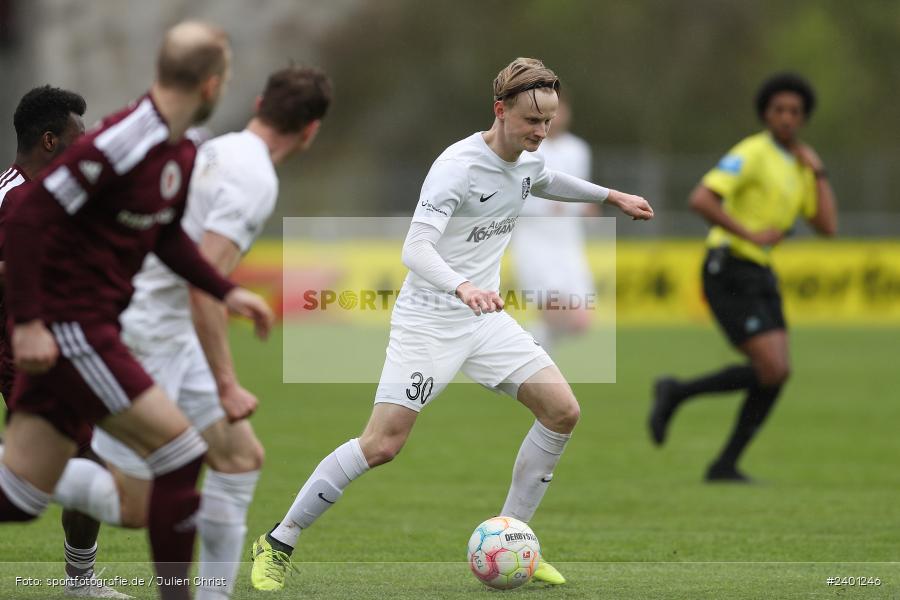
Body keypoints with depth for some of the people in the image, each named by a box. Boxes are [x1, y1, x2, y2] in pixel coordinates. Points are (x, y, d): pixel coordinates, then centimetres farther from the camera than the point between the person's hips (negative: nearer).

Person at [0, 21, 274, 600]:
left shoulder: (182, 153, 8)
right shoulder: (123, 144, -21)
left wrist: (226, 291, 11)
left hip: (93, 325, 9)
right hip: (65, 326, -9)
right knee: (180, 449, -6)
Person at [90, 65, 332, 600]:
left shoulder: (219, 151, 9)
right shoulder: (254, 179, -18)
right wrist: (226, 385, -22)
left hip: (174, 335, 10)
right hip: (147, 337, -10)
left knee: (242, 456, 10)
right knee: (132, 504, -7)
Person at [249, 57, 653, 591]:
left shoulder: (528, 161, 3)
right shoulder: (458, 166, -22)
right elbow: (415, 249, -32)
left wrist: (613, 196, 33)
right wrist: (463, 287, -49)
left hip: (487, 317, 8)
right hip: (428, 321, -7)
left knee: (563, 411, -5)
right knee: (383, 444, -13)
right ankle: (278, 544, 1)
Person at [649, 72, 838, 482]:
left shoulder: (799, 166, 14)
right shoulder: (752, 153, -12)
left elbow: (827, 227, 7)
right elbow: (700, 200, -23)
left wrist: (818, 171, 1)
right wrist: (751, 234, -23)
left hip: (760, 276, 9)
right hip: (730, 273, -9)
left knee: (777, 374, -1)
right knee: (772, 371, -16)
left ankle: (725, 466, 6)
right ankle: (677, 393, 1)